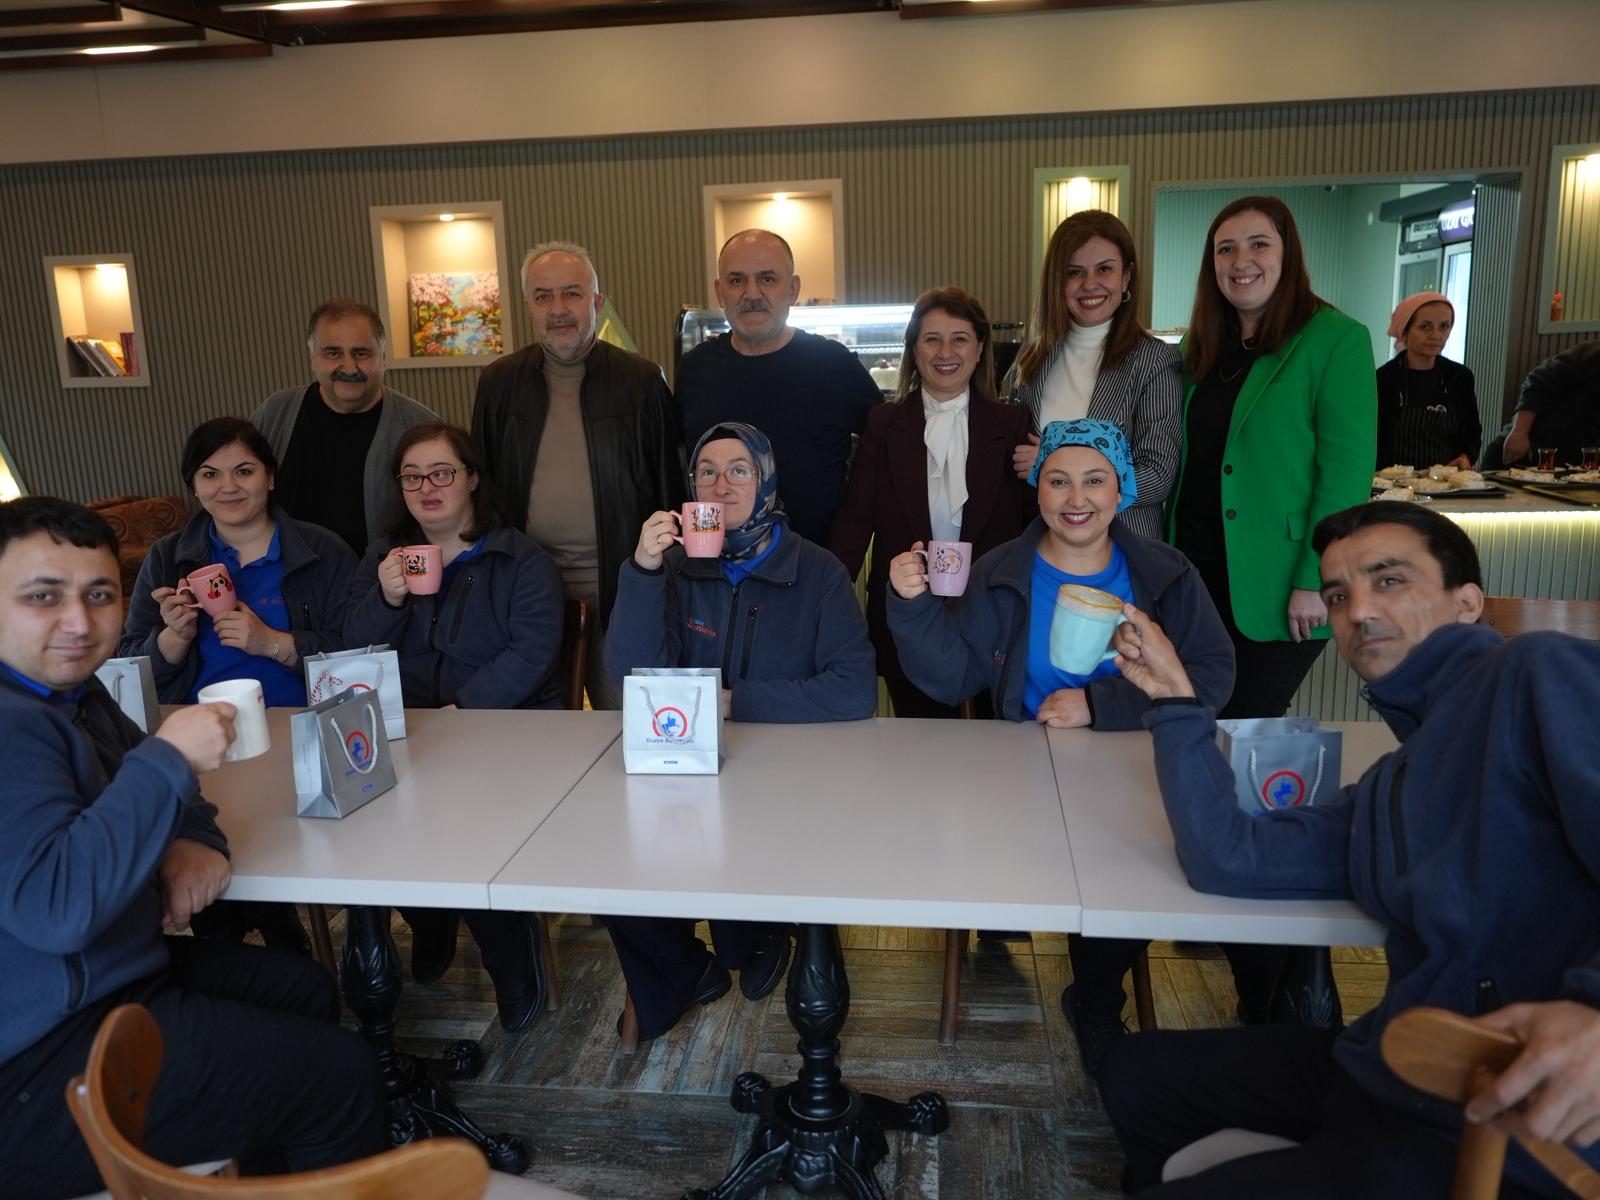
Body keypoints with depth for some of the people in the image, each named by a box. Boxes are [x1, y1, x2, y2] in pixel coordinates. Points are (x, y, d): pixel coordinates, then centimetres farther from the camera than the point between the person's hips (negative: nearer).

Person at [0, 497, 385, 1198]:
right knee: (342, 1076, -10)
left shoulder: (69, 689, 7)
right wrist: (170, 757, -28)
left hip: (105, 976, 10)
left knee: (306, 991, 21)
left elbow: (148, 787, 18)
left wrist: (194, 842, -4)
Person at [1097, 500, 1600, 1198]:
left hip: (1513, 1125, -8)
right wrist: (1174, 697, 11)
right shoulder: (1389, 789, 16)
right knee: (1135, 1073, 21)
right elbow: (1225, 858, 12)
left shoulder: (1540, 674, -10)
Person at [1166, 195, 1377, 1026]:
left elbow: (1347, 467, -12)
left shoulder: (1334, 341, -7)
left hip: (1275, 594, -6)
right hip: (1197, 582, 6)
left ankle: (1277, 977, 18)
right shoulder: (1202, 351, 12)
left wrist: (1316, 580, -17)